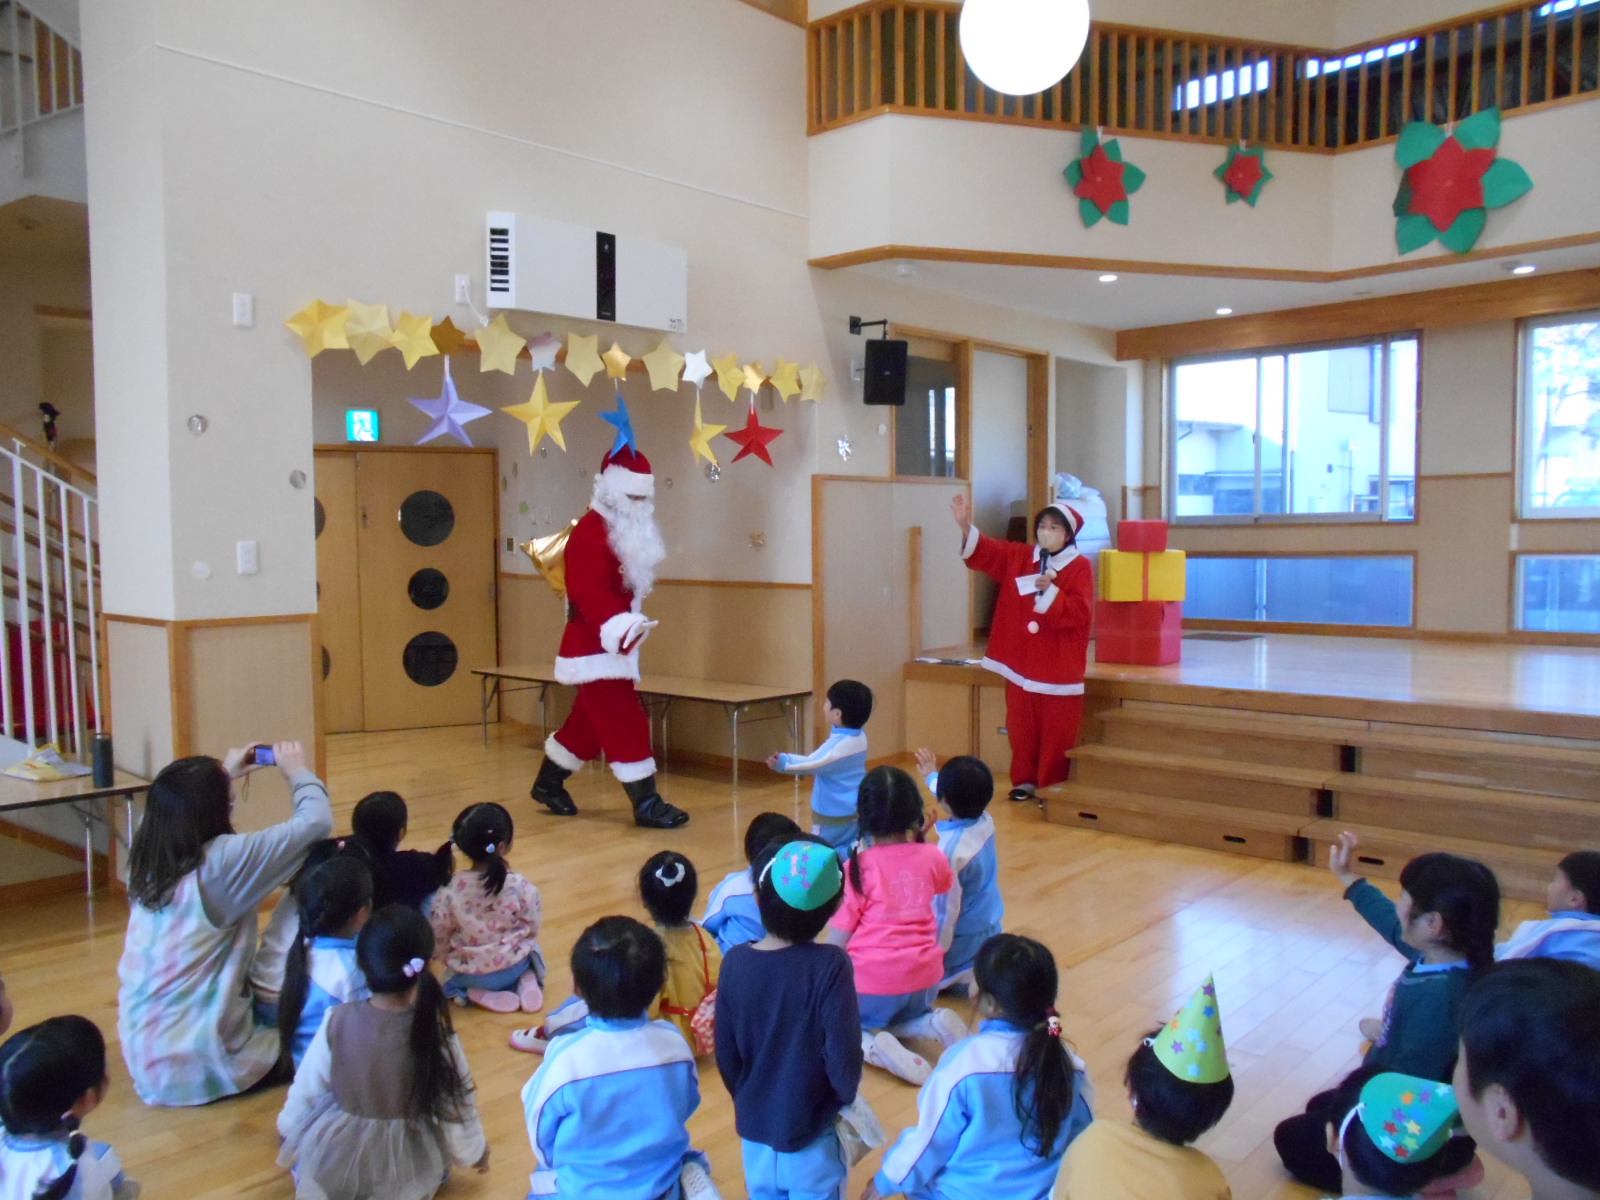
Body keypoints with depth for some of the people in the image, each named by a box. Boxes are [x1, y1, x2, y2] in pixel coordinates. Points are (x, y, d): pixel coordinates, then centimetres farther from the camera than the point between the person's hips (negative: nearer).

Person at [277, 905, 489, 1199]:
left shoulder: (337, 1023, -20)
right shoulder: (437, 1034, -23)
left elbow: (306, 1090, -4)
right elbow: (457, 1107, -10)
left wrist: (287, 1126, 19)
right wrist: (475, 1151, 11)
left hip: (333, 1165, 2)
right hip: (411, 1173, -2)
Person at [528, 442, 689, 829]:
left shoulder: (628, 532, 15)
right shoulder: (591, 531, -18)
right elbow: (588, 590, -32)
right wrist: (620, 627, -44)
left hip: (612, 646, 10)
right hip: (595, 647, -10)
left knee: (590, 723, 17)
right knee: (626, 725, -10)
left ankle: (548, 783, 33)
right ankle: (646, 804, -5)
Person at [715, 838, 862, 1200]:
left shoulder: (736, 962, -11)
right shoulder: (830, 965, -22)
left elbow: (725, 1054, -2)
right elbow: (843, 1056, -18)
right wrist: (843, 1097, 2)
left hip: (755, 1132, 4)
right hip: (811, 1137, -3)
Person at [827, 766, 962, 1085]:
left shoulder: (857, 869, -14)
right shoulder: (931, 857, -3)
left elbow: (837, 942, -10)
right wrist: (920, 841, 23)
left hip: (872, 982, -4)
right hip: (925, 978, 5)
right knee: (893, 1016, 33)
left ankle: (875, 1047, -9)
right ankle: (934, 1023, 2)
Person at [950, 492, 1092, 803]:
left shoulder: (1080, 567, -6)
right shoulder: (1017, 557, 7)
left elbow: (1079, 612, -16)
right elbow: (984, 551, -3)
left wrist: (1050, 591, -30)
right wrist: (966, 525, -20)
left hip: (1060, 667, -4)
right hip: (1022, 661, 4)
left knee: (1056, 732, 2)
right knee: (1022, 728, 10)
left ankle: (1053, 786, 13)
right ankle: (1024, 780, 23)